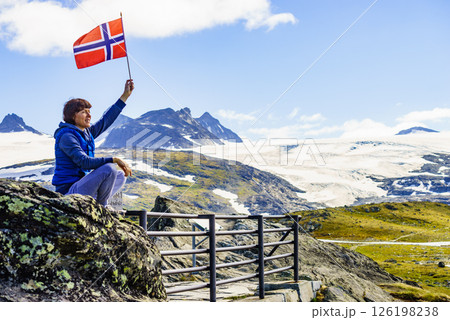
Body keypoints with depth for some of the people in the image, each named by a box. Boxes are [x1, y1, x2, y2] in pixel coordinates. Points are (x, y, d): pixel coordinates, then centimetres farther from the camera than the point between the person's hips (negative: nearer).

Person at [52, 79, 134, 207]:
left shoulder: (86, 133, 10)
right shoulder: (67, 136, -17)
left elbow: (106, 120, 17)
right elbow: (84, 162, -26)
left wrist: (125, 96, 17)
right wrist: (114, 160, -29)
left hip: (80, 185, 10)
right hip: (69, 191, -10)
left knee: (121, 175, 16)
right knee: (109, 169, -26)